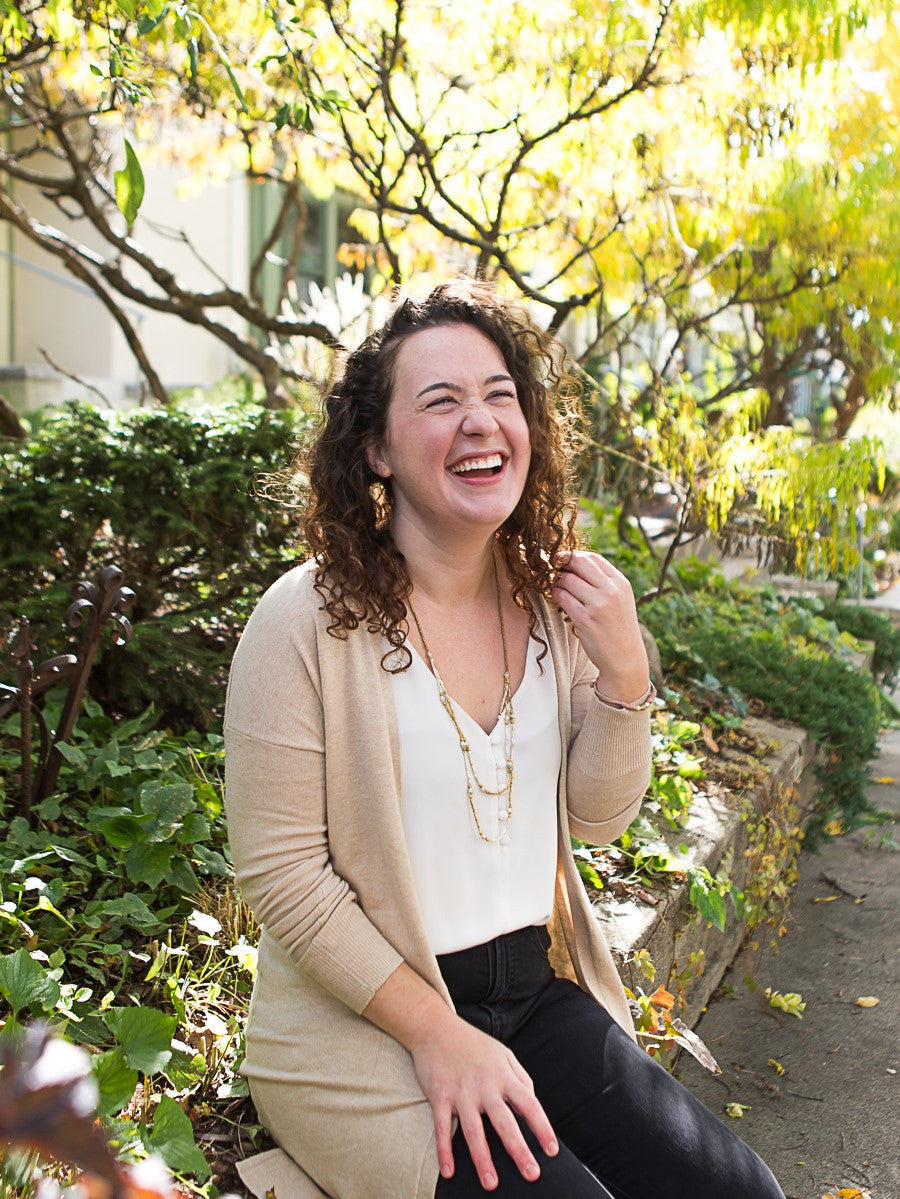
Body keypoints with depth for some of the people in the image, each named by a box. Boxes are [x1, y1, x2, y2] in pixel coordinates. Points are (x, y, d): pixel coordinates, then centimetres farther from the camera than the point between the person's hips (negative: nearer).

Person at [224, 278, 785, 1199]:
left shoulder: (552, 601, 2)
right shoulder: (308, 619, -16)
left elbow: (597, 820, 5)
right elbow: (279, 875, -15)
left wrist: (623, 673, -11)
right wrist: (439, 1035, -15)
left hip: (539, 990, 5)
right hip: (367, 1023, -5)